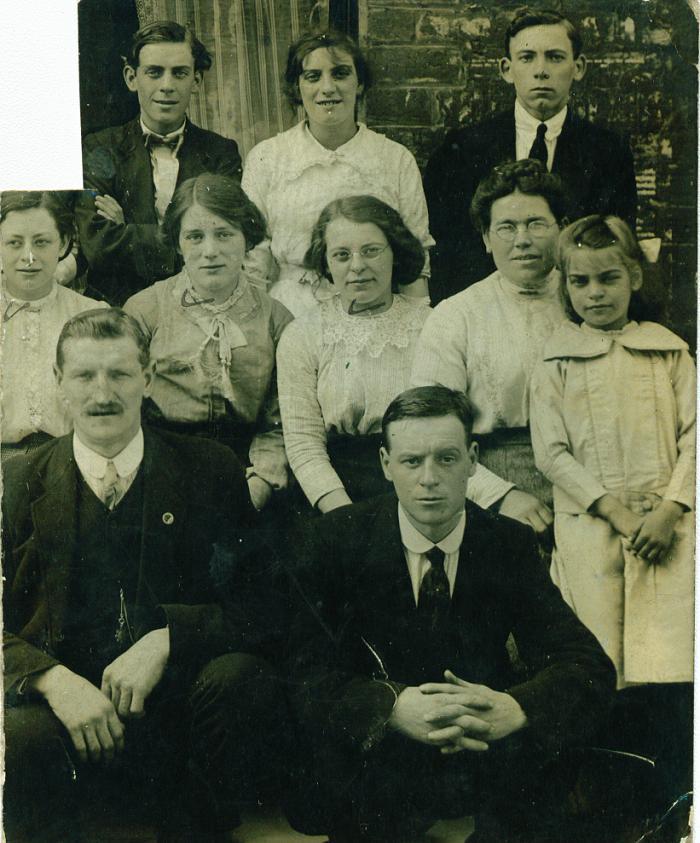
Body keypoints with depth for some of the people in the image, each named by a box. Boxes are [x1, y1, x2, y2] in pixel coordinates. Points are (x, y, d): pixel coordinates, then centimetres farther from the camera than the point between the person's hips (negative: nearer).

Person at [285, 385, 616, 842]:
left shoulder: (511, 544, 0)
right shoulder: (337, 541, -5)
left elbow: (589, 667, -7)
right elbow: (307, 675, -12)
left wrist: (513, 709, -31)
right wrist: (393, 707, -33)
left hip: (486, 753, 1)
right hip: (373, 758, -1)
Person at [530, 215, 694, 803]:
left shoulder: (669, 352, 12)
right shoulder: (556, 364, 8)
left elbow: (692, 434, 6)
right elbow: (552, 452, 1)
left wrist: (668, 510, -8)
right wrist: (617, 511, -9)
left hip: (668, 528, 1)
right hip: (591, 532, -1)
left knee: (671, 675, -10)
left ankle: (680, 801, 1)